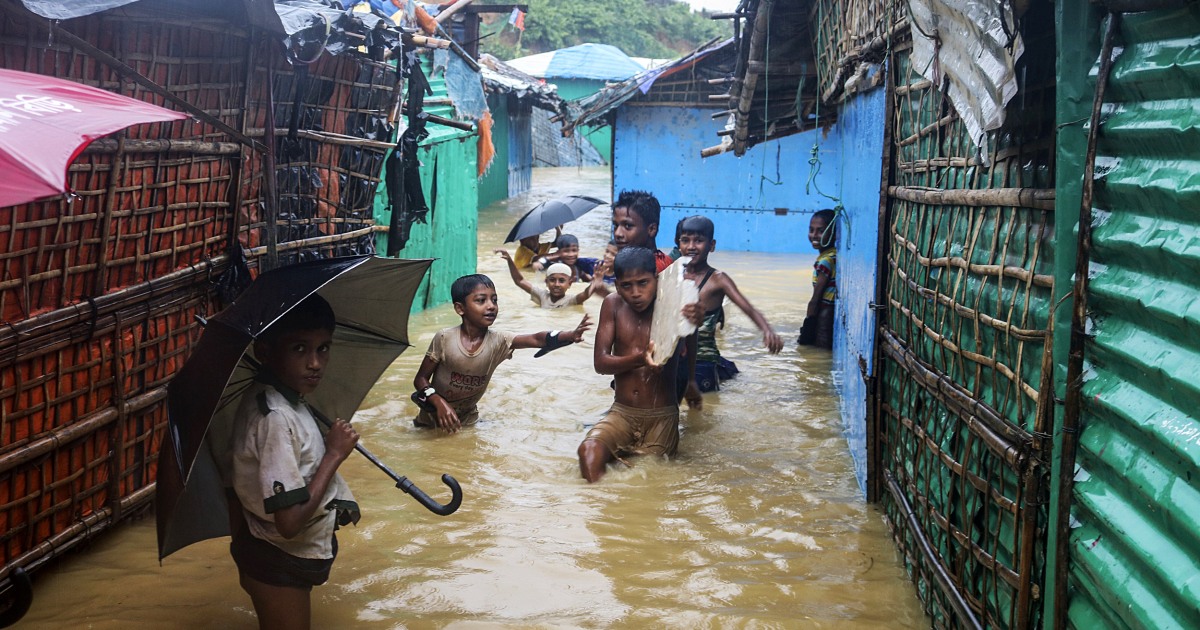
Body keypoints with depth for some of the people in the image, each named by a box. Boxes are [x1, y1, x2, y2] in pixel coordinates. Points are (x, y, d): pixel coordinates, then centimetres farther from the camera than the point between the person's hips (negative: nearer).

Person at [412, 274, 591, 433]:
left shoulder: (498, 342, -14)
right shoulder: (444, 338, -19)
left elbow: (537, 339, -29)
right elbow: (420, 379, -11)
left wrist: (571, 335, -47)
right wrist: (440, 403, -29)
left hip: (467, 419, 3)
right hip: (435, 417, -3)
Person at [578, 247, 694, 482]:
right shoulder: (613, 305, -1)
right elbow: (600, 362, -7)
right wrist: (639, 359, -27)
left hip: (662, 417, -1)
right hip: (621, 413, 1)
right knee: (589, 451, -26)